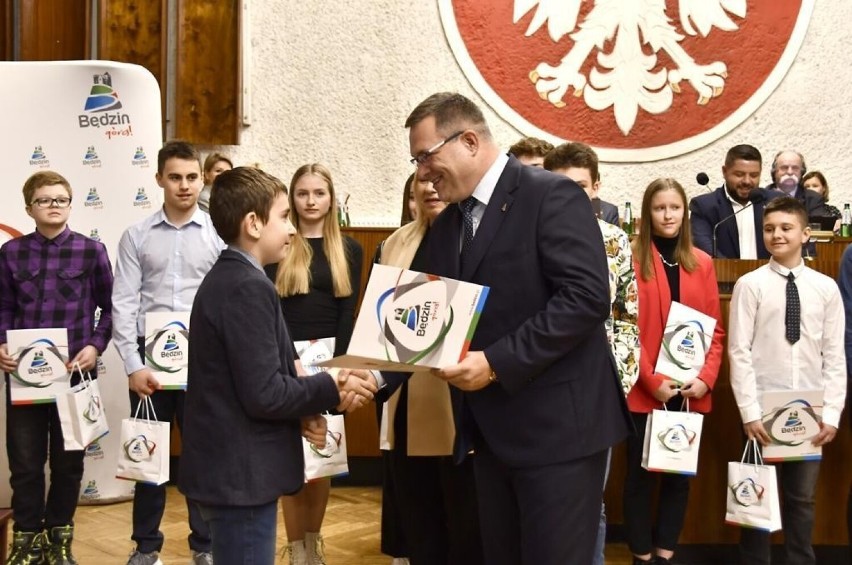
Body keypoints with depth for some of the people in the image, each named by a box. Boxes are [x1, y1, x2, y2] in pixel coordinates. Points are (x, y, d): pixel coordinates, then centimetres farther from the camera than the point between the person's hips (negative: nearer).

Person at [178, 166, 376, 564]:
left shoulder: (223, 279, 11)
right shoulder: (249, 288, -19)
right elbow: (263, 394, -23)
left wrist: (302, 411, 1)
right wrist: (331, 390, -9)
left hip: (226, 469, 10)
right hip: (240, 475, -10)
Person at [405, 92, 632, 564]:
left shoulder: (552, 196, -11)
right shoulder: (445, 226, 14)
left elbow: (587, 296, -21)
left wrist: (496, 362, -23)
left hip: (555, 425, -7)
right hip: (491, 432, 8)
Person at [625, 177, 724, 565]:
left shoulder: (702, 263, 9)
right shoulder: (632, 259, -4)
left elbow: (715, 328, 8)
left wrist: (706, 377, -6)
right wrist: (652, 380, -14)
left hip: (691, 391, 4)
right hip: (644, 390, -4)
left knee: (680, 474, 10)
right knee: (641, 474, 4)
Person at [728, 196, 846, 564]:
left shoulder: (826, 288, 3)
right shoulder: (750, 285, -5)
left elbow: (835, 356, 3)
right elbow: (739, 352, -6)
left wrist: (831, 413, -3)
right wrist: (750, 412, -11)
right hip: (763, 409, -2)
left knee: (802, 498, 12)